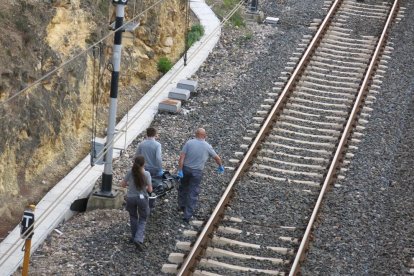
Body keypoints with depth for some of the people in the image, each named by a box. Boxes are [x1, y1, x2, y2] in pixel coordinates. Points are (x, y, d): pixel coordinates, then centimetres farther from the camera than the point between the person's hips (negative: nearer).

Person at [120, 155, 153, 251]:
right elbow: (150, 189, -14)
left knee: (133, 217, 24)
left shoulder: (130, 172, -12)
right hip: (142, 198, -2)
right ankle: (138, 240, -5)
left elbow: (122, 184, -4)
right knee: (142, 220, 13)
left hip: (130, 198, 2)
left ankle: (135, 237, 34)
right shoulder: (146, 174, -17)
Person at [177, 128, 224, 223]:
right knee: (193, 193, 4)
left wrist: (180, 170, -11)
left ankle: (182, 206, 40)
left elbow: (182, 157, -13)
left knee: (183, 187, 26)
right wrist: (221, 167, 26)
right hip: (197, 172, -1)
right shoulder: (207, 147, -6)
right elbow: (217, 158, 7)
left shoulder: (189, 143, -7)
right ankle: (187, 215, 2)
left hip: (186, 169, 1)